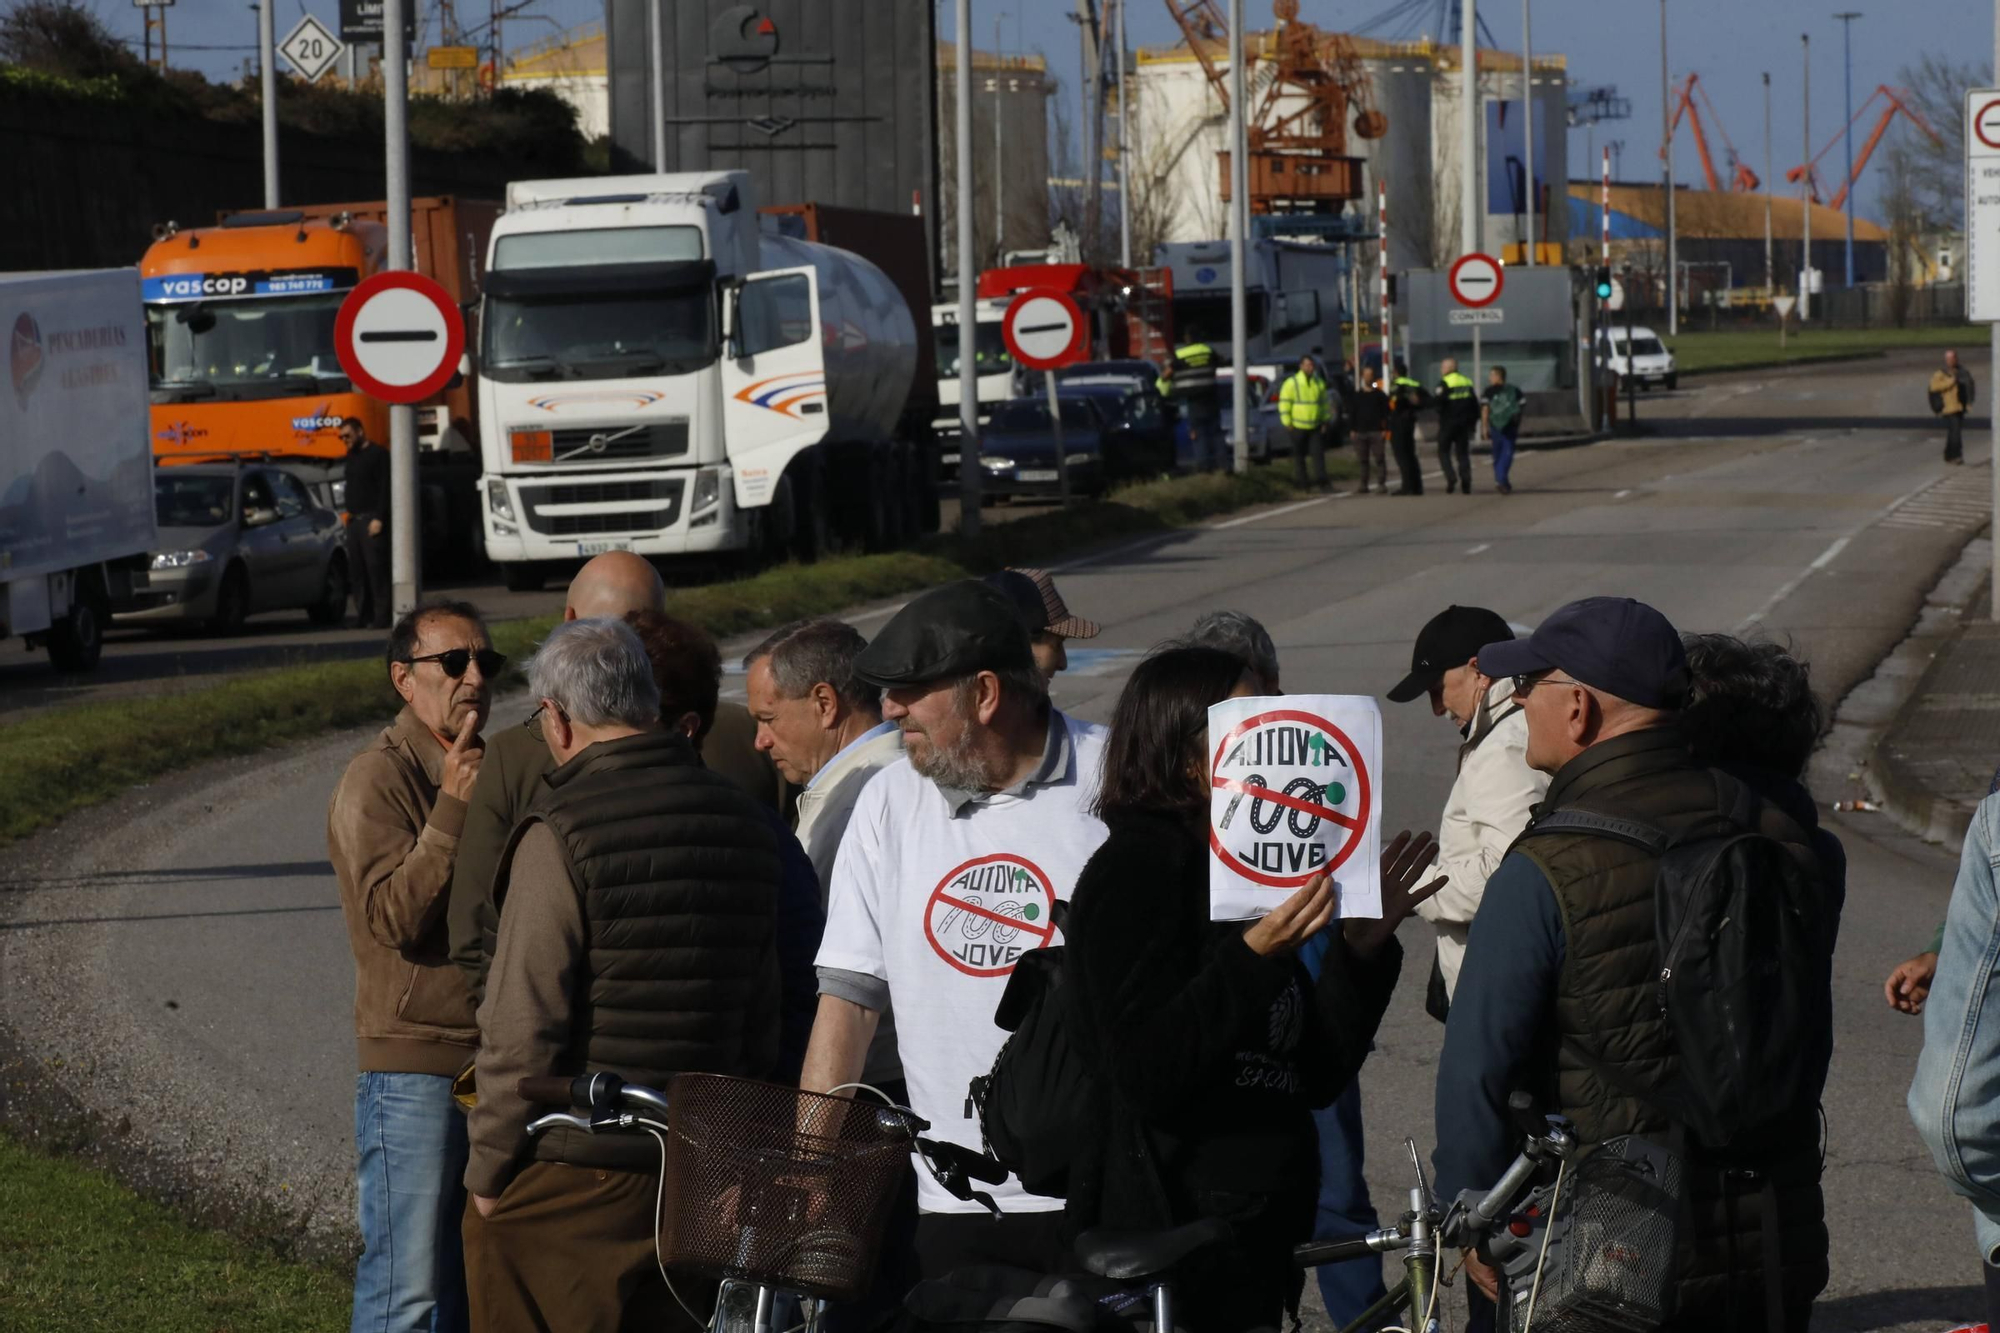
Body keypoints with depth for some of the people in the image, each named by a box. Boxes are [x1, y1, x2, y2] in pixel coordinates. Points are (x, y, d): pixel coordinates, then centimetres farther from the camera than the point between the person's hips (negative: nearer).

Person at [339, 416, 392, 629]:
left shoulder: (378, 455, -6)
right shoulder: (352, 457, 20)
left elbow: (384, 489, -12)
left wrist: (378, 518, -18)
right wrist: (349, 512, 13)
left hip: (371, 521, -8)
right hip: (354, 521, 8)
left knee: (376, 569, -11)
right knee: (357, 569, 5)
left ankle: (381, 617, -11)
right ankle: (363, 617, 8)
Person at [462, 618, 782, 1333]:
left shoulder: (560, 835, -14)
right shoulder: (743, 823, 8)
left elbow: (524, 1026, -17)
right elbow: (763, 1016, 13)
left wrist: (488, 1168, -8)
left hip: (572, 1180, -7)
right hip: (701, 1179, 7)